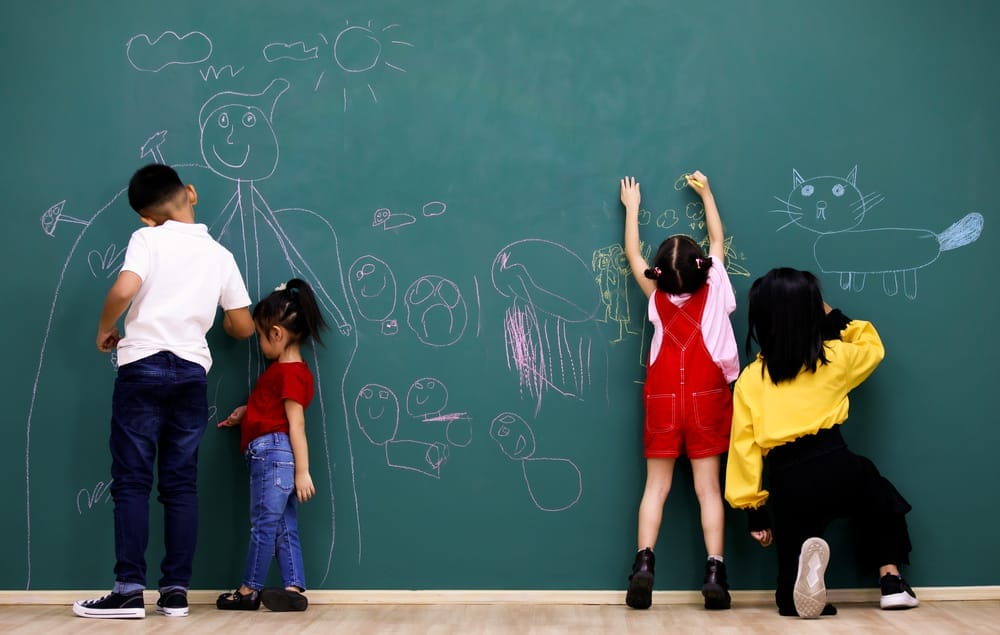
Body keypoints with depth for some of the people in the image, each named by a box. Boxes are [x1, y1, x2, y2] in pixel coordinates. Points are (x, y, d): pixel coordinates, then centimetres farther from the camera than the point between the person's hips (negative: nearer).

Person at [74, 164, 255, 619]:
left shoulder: (147, 239, 0)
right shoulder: (220, 254, 11)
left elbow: (124, 290, -18)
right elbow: (243, 327, 11)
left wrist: (105, 329, 0)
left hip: (144, 366, -3)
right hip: (192, 373, 3)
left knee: (131, 481, 0)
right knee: (181, 484, 6)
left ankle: (129, 592, -3)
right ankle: (176, 591, 6)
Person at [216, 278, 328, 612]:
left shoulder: (290, 372, -13)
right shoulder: (283, 368, 18)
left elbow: (297, 423, -16)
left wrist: (302, 472, -18)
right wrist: (246, 411, 15)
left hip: (273, 452, -10)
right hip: (270, 455, 10)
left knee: (264, 524, -1)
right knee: (284, 527, 6)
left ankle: (249, 590, 7)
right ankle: (294, 589, 5)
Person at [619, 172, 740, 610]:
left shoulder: (657, 295, -4)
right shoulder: (713, 287, -5)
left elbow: (631, 254, 12)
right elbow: (718, 240, 12)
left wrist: (632, 207, 24)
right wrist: (706, 193, 22)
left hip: (664, 399, 1)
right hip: (705, 397, 0)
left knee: (657, 484, 3)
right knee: (708, 485, 0)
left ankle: (644, 563, -12)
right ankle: (714, 571, -8)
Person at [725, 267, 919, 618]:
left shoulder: (749, 379, 7)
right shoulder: (834, 357, 7)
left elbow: (744, 448, 4)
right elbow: (873, 347, 30)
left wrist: (754, 510, 10)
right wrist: (836, 319, 32)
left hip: (787, 486, 0)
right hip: (836, 467, 0)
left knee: (791, 600, 12)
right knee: (880, 499, 38)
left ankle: (801, 581, -23)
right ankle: (891, 581, 20)